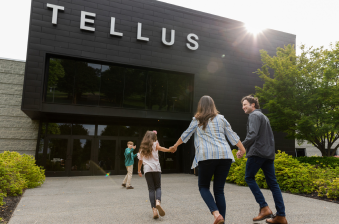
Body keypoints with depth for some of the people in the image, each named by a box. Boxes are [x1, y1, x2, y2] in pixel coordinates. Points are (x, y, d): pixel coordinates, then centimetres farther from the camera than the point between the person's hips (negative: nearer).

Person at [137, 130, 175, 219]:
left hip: (147, 169, 3)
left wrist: (139, 171, 32)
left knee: (151, 189, 3)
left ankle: (154, 209, -9)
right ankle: (158, 202, -22)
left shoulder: (142, 148, 20)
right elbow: (160, 148, -16)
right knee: (158, 187, 8)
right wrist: (170, 150, -26)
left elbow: (140, 161, 22)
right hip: (156, 168, -2)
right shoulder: (155, 144, 8)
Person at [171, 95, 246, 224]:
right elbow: (233, 136, 15)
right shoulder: (221, 118, 15)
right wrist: (244, 150, 24)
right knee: (219, 190, 9)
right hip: (224, 155, 3)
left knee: (203, 186, 11)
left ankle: (216, 213, -10)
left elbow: (185, 135, 21)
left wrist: (175, 145, 37)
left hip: (207, 156, -3)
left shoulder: (197, 120, 10)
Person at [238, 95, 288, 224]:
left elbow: (252, 135, -19)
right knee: (272, 183, 7)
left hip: (257, 153, -9)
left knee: (249, 178, 4)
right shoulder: (264, 117, 25)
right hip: (269, 154, 9)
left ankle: (264, 208, -4)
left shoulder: (254, 115, -5)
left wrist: (242, 148, -13)